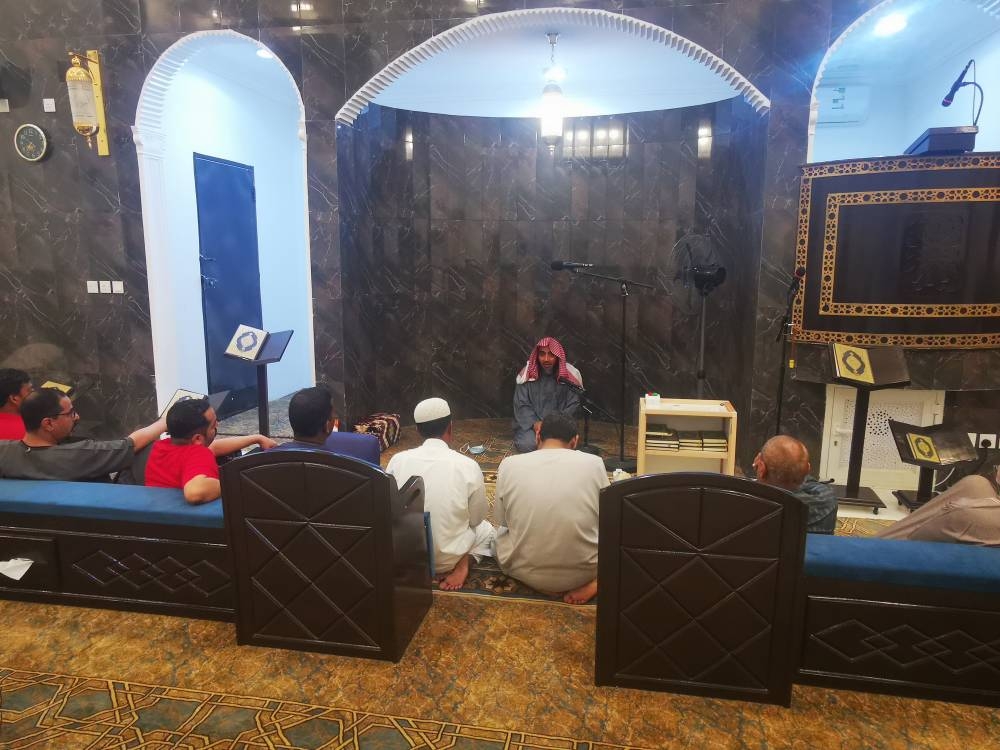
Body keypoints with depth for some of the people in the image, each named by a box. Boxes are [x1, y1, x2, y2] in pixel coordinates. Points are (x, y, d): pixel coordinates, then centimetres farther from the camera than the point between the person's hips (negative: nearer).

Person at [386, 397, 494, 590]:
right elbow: (477, 518, -4)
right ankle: (463, 563, -1)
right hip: (446, 558, -3)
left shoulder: (397, 460, -12)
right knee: (486, 528, 26)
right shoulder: (468, 466, -18)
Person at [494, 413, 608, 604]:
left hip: (525, 572, 0)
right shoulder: (594, 463, -9)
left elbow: (500, 519, 6)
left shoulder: (509, 464, -8)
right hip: (583, 571, 0)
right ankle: (594, 582, 4)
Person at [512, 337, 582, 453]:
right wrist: (535, 423, -19)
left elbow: (573, 406, -1)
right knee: (527, 444, -30)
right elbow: (521, 406, -2)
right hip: (530, 425, 0)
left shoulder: (570, 376, -2)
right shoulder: (527, 375, -1)